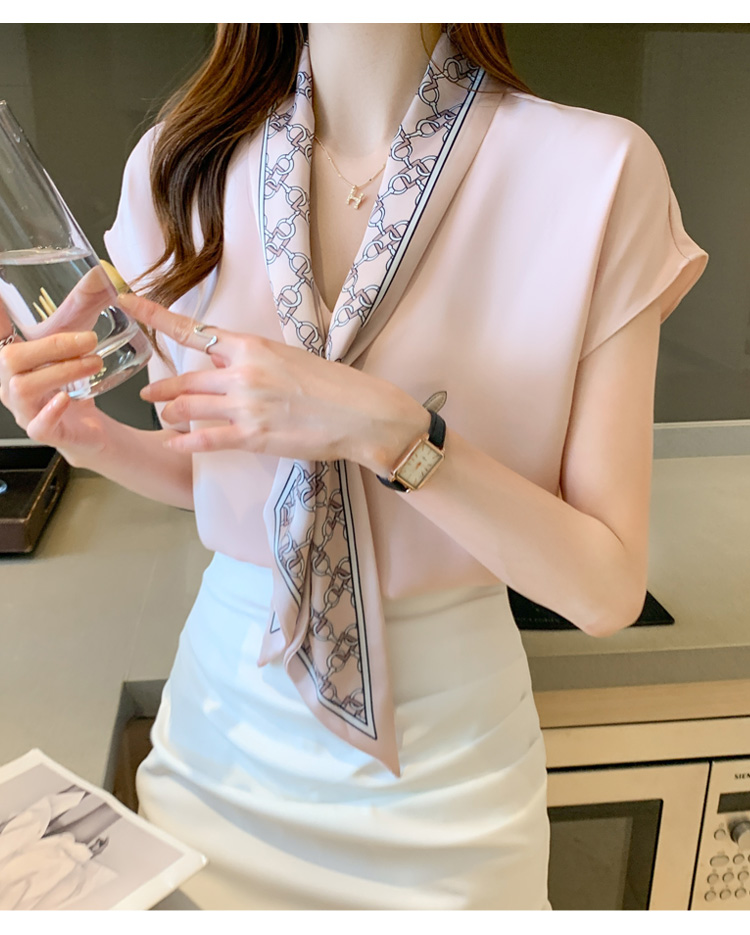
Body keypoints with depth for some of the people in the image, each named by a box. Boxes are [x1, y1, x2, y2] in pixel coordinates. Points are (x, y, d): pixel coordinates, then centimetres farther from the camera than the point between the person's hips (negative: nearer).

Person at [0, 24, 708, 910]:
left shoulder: (599, 170, -17)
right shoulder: (178, 165, -5)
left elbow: (607, 588, -16)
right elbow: (207, 474, 6)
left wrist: (390, 429, -29)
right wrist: (94, 438, -14)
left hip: (443, 761, -2)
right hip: (222, 724, 3)